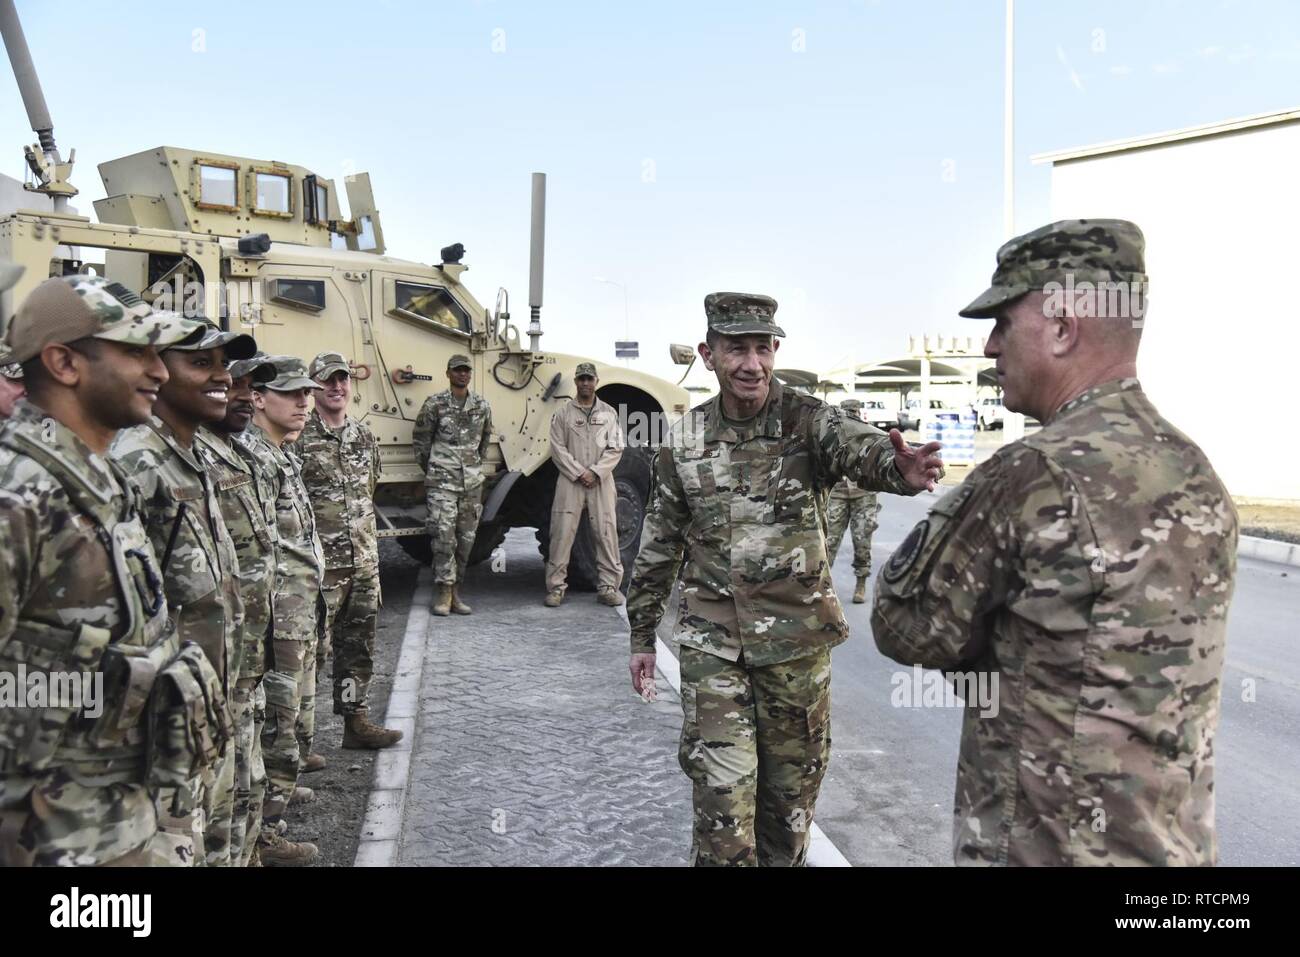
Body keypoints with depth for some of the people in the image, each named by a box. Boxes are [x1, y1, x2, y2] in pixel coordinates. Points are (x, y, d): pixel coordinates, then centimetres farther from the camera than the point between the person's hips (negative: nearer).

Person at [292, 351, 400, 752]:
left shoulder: (364, 435, 12)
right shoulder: (298, 439, -9)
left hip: (364, 564, 7)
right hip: (320, 567, -7)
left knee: (358, 648, 16)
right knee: (311, 652, -2)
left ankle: (357, 722, 30)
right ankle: (300, 740, 8)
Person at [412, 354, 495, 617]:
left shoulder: (482, 405, 8)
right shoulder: (435, 404, -3)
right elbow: (419, 439, 5)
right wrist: (430, 470, 8)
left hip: (472, 482, 4)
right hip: (442, 481, -4)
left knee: (466, 538, 6)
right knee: (443, 536, -11)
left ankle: (455, 592, 15)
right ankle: (443, 593, -5)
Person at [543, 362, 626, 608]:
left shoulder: (609, 413, 11)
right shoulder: (562, 413, 7)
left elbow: (615, 449, 5)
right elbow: (558, 449, 0)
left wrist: (595, 473, -9)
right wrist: (579, 473, -10)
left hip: (601, 482, 1)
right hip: (570, 481, -1)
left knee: (606, 533, 0)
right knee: (562, 533, -4)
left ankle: (609, 586, 7)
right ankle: (556, 587, 4)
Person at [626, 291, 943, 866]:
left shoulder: (807, 420, -8)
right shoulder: (683, 441, -2)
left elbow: (857, 445, -31)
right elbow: (659, 546, 7)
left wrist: (898, 468, -55)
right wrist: (642, 636, 10)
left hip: (798, 639, 0)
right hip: (711, 644, 0)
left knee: (792, 788, 16)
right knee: (721, 798, -2)